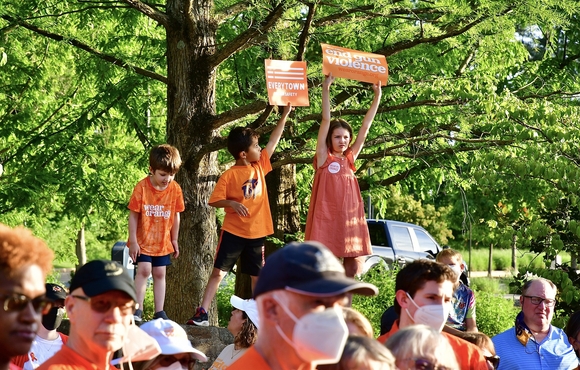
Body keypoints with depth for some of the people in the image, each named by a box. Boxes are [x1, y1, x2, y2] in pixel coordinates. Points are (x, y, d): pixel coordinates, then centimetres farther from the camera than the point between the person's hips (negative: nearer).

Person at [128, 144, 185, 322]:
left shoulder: (175, 189, -5)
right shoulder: (142, 187, -15)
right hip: (143, 240, -3)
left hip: (163, 242, 3)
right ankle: (137, 310, -5)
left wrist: (174, 240, 9)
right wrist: (133, 241, -11)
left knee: (159, 274, 7)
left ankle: (159, 312, 10)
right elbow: (133, 215, -11)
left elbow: (176, 215, 5)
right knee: (144, 270, -12)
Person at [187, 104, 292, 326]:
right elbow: (214, 200, -8)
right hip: (233, 232, -5)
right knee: (218, 272, -5)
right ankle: (202, 312, -6)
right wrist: (232, 203, -26)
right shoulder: (230, 175, -10)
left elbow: (274, 141, 10)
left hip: (257, 233, 5)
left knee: (257, 275, 10)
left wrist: (285, 114, 9)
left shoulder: (260, 166, 5)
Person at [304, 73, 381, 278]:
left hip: (349, 218, 5)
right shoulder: (324, 158, 3)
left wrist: (377, 96, 10)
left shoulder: (350, 159, 13)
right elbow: (325, 120, -4)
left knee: (353, 268, 5)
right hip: (326, 217, -5)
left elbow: (365, 127, 12)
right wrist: (326, 88, -11)